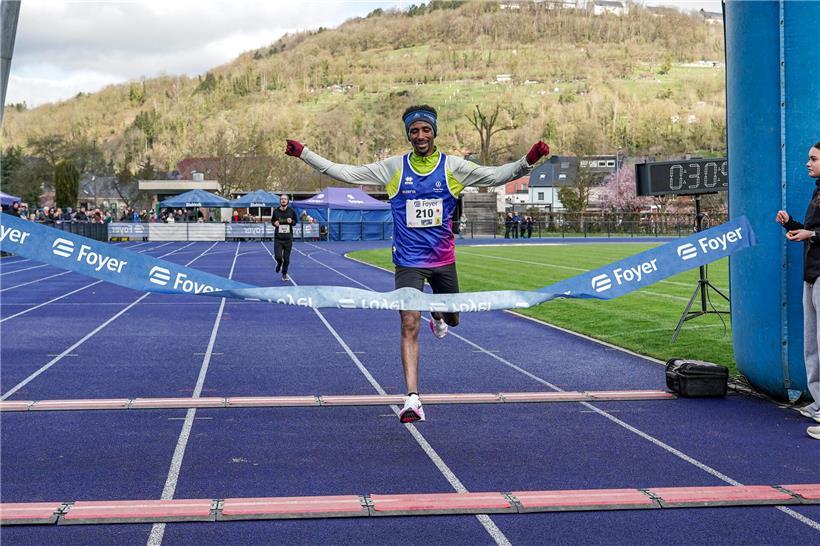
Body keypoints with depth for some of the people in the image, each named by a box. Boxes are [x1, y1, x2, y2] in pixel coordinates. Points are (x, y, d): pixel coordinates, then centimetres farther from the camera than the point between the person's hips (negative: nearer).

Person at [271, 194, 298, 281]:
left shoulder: (291, 211, -1)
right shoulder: (276, 211, 0)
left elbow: (296, 221, 10)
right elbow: (272, 221, 14)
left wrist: (291, 221, -12)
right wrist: (274, 223, -8)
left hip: (288, 238, 0)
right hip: (278, 238, 0)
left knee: (286, 258, 4)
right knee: (278, 256, -10)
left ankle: (284, 274, 22)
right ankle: (279, 263, 28)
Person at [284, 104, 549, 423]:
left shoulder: (453, 167, -2)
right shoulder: (393, 167, -3)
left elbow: (496, 176, -4)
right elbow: (345, 173, 0)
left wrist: (527, 161, -19)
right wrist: (304, 154, -5)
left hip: (443, 259, 2)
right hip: (408, 262, -2)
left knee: (452, 320, 19)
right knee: (409, 327, -13)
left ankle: (437, 316, 59)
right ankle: (412, 399, -10)